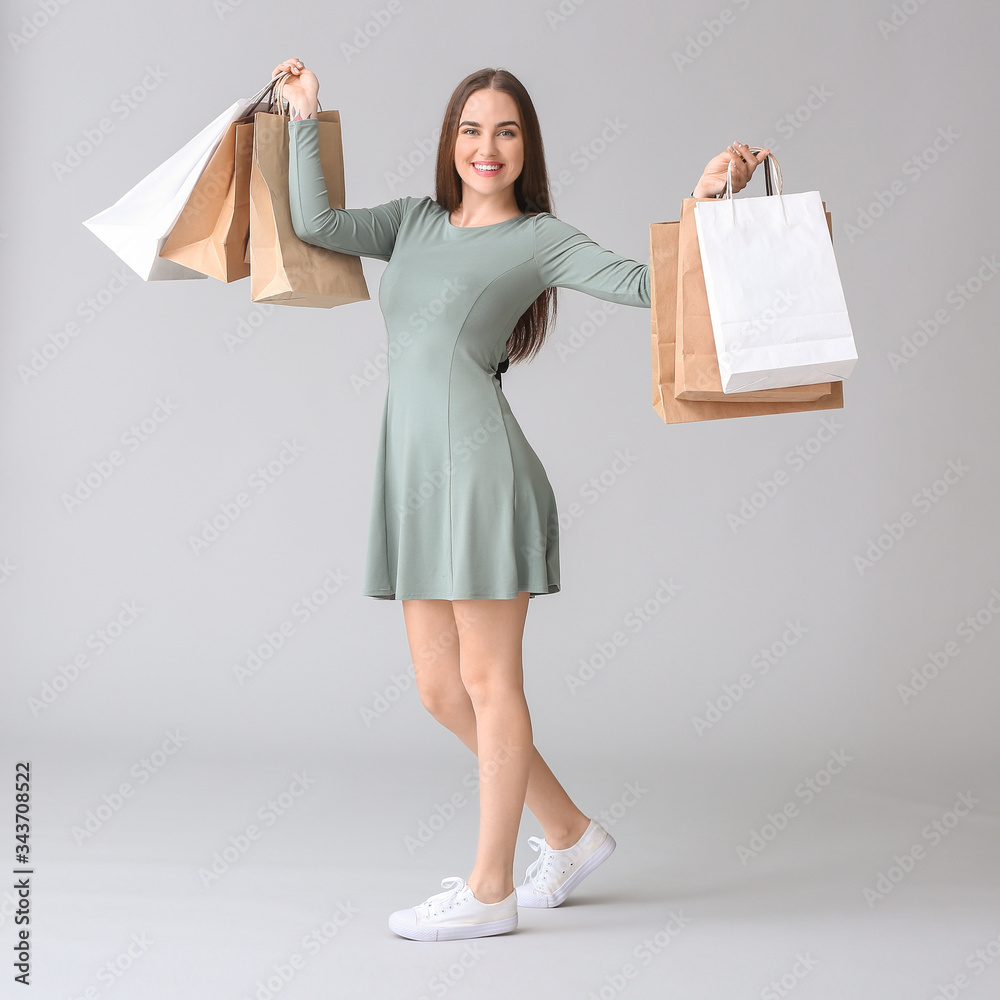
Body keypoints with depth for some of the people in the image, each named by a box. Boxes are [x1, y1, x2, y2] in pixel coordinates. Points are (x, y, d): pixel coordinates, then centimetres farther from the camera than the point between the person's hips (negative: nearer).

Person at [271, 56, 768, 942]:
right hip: (412, 471, 7)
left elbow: (643, 284, -9)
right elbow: (316, 224, 8)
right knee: (440, 688, 11)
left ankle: (490, 889, 12)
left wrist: (705, 197, -19)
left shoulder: (539, 238, 2)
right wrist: (305, 117, 9)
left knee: (487, 680, 0)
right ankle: (569, 834, 27)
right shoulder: (415, 221, 18)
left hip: (482, 468, -7)